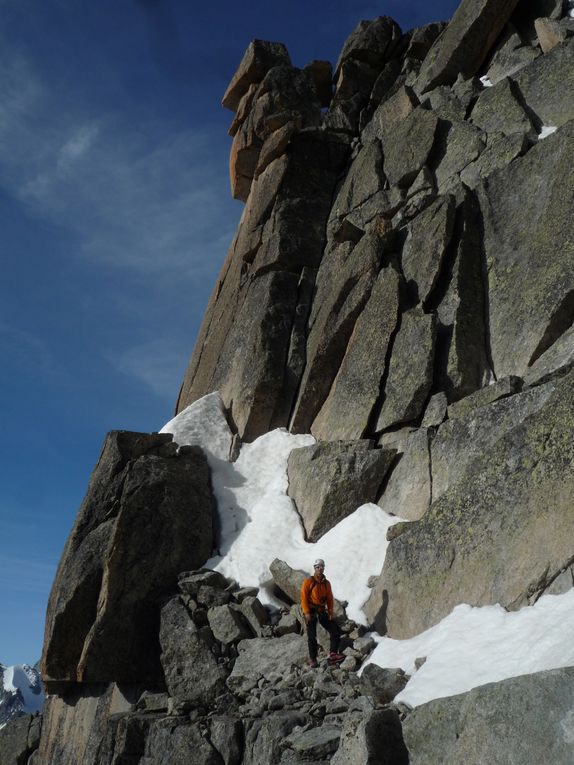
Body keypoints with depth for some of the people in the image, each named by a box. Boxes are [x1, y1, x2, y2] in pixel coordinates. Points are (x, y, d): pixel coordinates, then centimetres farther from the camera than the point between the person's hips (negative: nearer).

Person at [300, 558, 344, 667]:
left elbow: (329, 599, 10)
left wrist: (330, 613, 1)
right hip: (311, 612, -5)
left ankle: (333, 654, 0)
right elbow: (304, 598, -11)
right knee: (312, 636, -5)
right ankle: (312, 659, 5)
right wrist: (306, 612, -17)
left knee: (335, 630, -3)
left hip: (322, 611, 5)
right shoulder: (308, 582, -7)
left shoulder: (326, 583, 9)